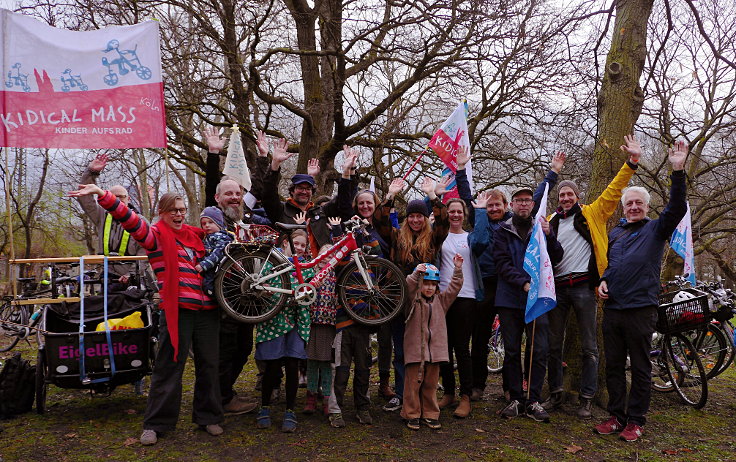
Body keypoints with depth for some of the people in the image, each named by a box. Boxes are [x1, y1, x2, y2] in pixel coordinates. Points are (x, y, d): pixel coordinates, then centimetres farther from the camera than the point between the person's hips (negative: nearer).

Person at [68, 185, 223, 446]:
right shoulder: (156, 235, 0)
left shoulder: (195, 235, 15)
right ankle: (156, 424, 15)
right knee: (169, 366, 1)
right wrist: (101, 194, -29)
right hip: (178, 309, -5)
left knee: (208, 365, 11)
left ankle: (208, 417, 25)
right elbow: (128, 218, -17)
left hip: (206, 309, 5)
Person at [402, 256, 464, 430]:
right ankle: (412, 415, 14)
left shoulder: (441, 300, 11)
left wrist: (457, 269, -5)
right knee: (413, 382, 2)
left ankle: (430, 414, 23)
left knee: (431, 384, 12)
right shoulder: (413, 299, 0)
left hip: (435, 349, 4)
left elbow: (454, 287, 5)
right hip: (415, 349, -3)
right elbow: (408, 287, -19)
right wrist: (416, 273, -34)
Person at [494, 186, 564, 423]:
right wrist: (523, 282, -18)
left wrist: (549, 236, -14)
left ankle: (534, 400, 9)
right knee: (511, 352, 6)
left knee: (540, 351, -1)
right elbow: (501, 263, -5)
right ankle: (516, 399, 16)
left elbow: (556, 259, 3)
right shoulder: (503, 232, 5)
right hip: (510, 299, 0)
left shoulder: (542, 228, 10)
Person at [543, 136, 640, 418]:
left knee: (589, 347, 3)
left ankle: (586, 399, 12)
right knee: (553, 344, 9)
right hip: (557, 286, 4)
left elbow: (613, 191, -3)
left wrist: (632, 162, -12)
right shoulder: (552, 220, 14)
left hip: (583, 286, -3)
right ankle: (555, 393, 21)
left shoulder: (592, 214, 5)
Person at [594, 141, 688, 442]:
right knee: (613, 366, 10)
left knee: (640, 368, 4)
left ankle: (635, 420, 15)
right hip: (612, 307, 5)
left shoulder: (656, 230, 2)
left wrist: (678, 171, -24)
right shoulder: (615, 232, 17)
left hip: (641, 309, -5)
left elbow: (677, 207, -15)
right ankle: (616, 416, 21)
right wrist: (603, 281, 6)